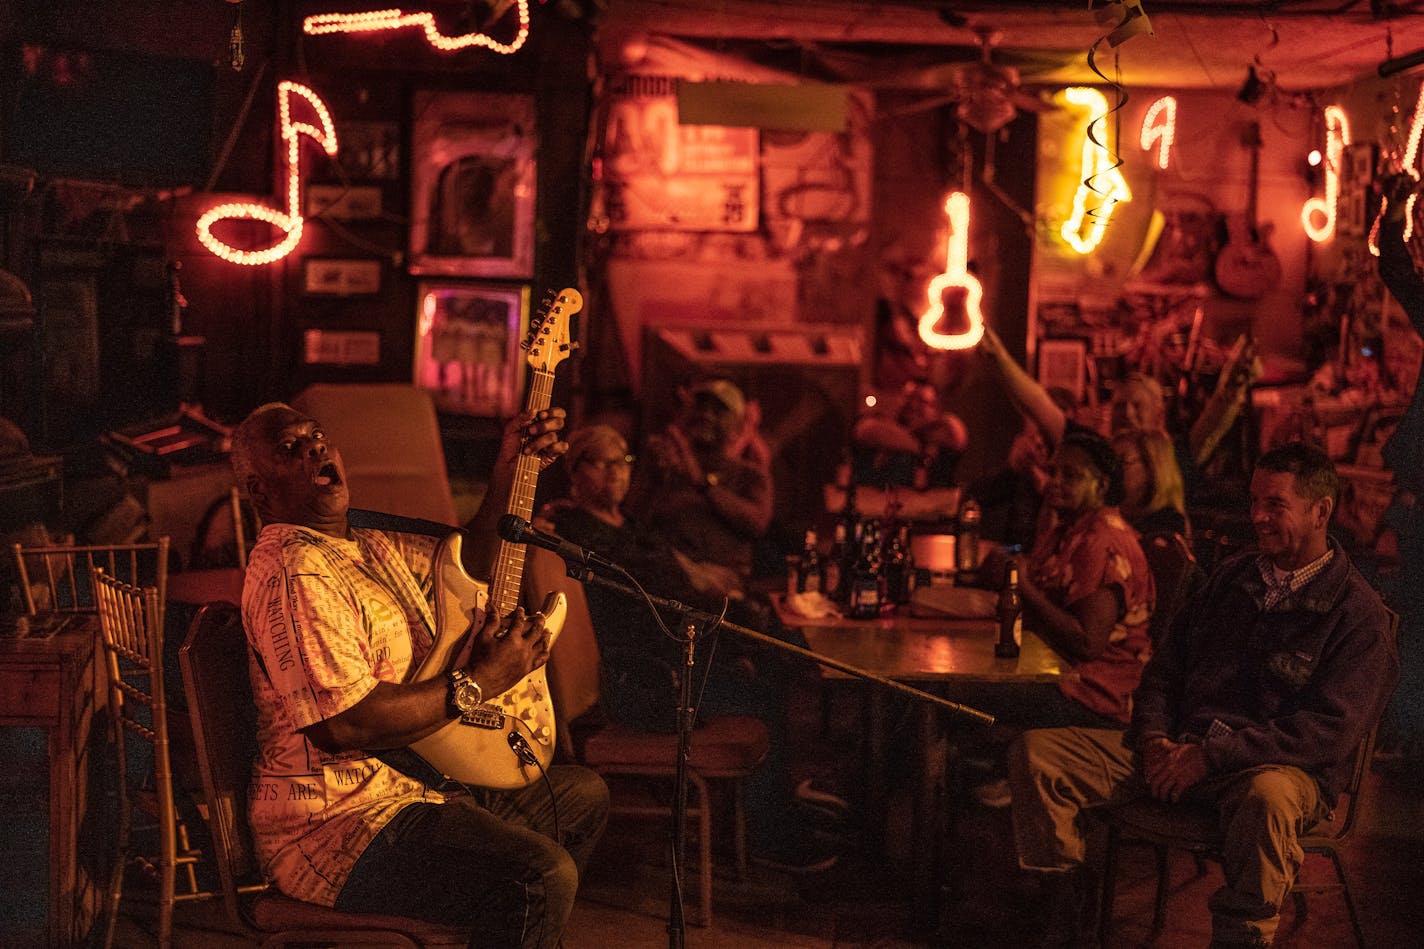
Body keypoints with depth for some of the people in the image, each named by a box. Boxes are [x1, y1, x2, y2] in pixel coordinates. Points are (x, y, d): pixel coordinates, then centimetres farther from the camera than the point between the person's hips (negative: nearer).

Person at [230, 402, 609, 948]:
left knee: (583, 795, 21)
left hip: (415, 787, 11)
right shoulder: (293, 574, -18)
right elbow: (343, 724, -26)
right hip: (335, 827, -11)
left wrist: (510, 472, 13)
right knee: (542, 874, -29)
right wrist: (479, 681, -19)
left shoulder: (372, 548, 14)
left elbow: (471, 566, 28)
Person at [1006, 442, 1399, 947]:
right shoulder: (1230, 578, 16)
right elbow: (1164, 668, 19)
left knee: (1266, 797, -44)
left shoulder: (1358, 611, -4)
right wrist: (1155, 739, -3)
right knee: (1034, 752, -11)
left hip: (1282, 768, -6)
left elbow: (1331, 730, -14)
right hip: (1180, 750, 6)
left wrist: (1211, 754, -19)